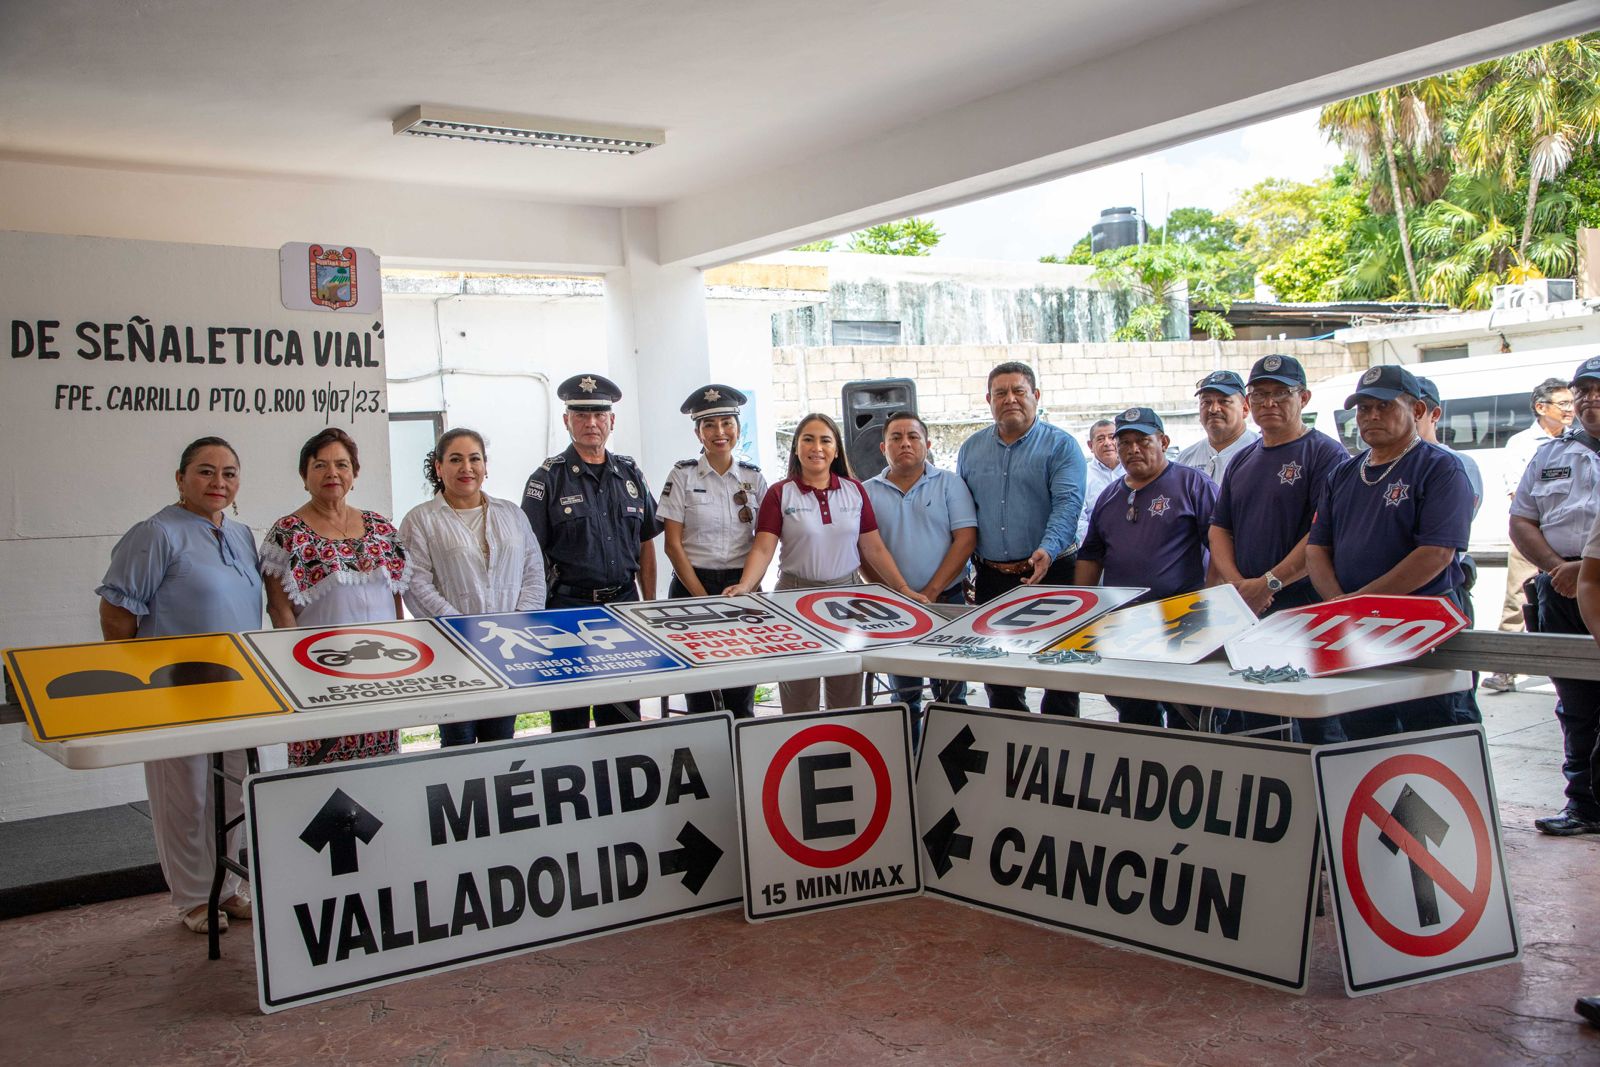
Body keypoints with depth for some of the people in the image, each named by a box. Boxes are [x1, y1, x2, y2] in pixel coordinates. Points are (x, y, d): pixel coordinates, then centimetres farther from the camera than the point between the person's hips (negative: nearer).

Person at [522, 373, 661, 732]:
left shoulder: (630, 474, 10)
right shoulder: (548, 478, -3)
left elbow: (646, 544, 14)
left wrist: (649, 605, 10)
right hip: (568, 606, -4)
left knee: (624, 714, 10)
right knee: (570, 717, 3)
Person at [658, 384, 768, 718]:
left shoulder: (753, 477, 7)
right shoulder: (683, 476, -1)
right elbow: (673, 544, -4)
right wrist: (702, 596, -9)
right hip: (692, 585, -2)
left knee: (742, 691, 0)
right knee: (699, 690, -2)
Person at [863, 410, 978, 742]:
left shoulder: (949, 484, 1)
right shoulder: (868, 492, 5)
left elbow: (966, 538, -7)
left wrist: (931, 592, -14)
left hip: (947, 602, -1)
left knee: (950, 694, 4)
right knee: (904, 694, 11)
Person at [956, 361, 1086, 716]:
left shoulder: (1060, 445, -2)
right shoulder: (971, 449, 12)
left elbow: (1068, 503, -15)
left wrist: (1048, 550, -31)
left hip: (1050, 573, -4)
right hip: (991, 578, 4)